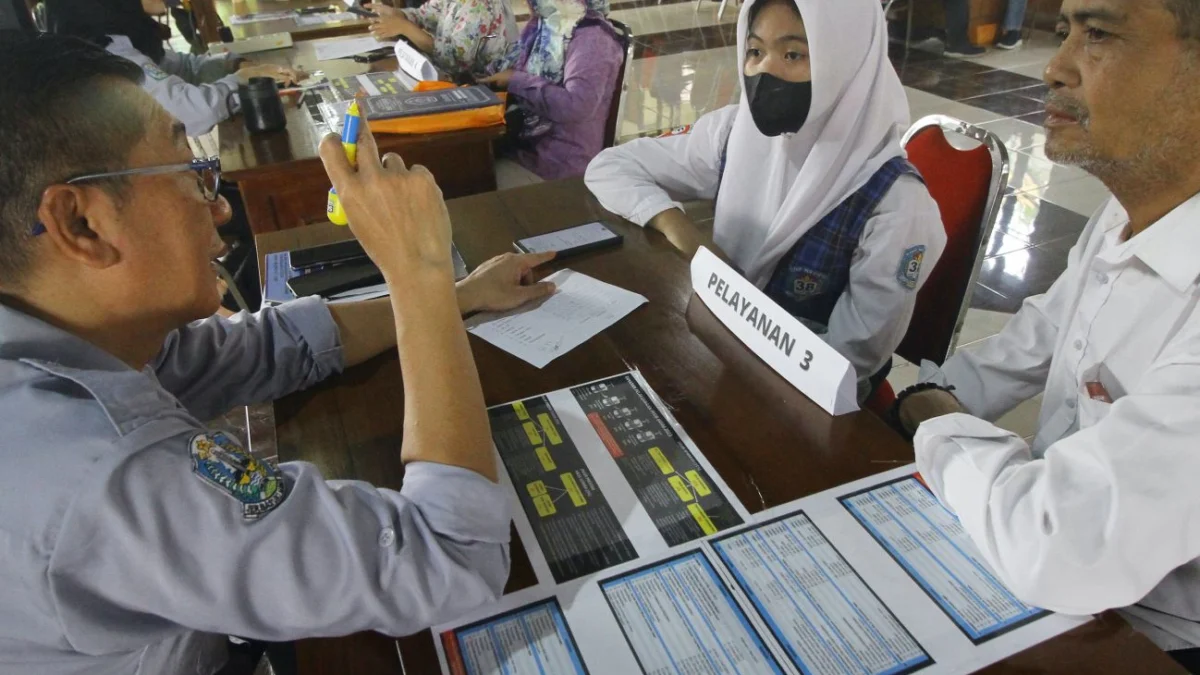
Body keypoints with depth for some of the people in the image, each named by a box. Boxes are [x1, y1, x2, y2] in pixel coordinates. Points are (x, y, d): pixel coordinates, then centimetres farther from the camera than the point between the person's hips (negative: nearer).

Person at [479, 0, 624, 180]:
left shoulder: (591, 36, -15)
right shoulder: (547, 25, 11)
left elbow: (576, 106, -29)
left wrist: (516, 80, -20)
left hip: (562, 158, -7)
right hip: (528, 140, 8)